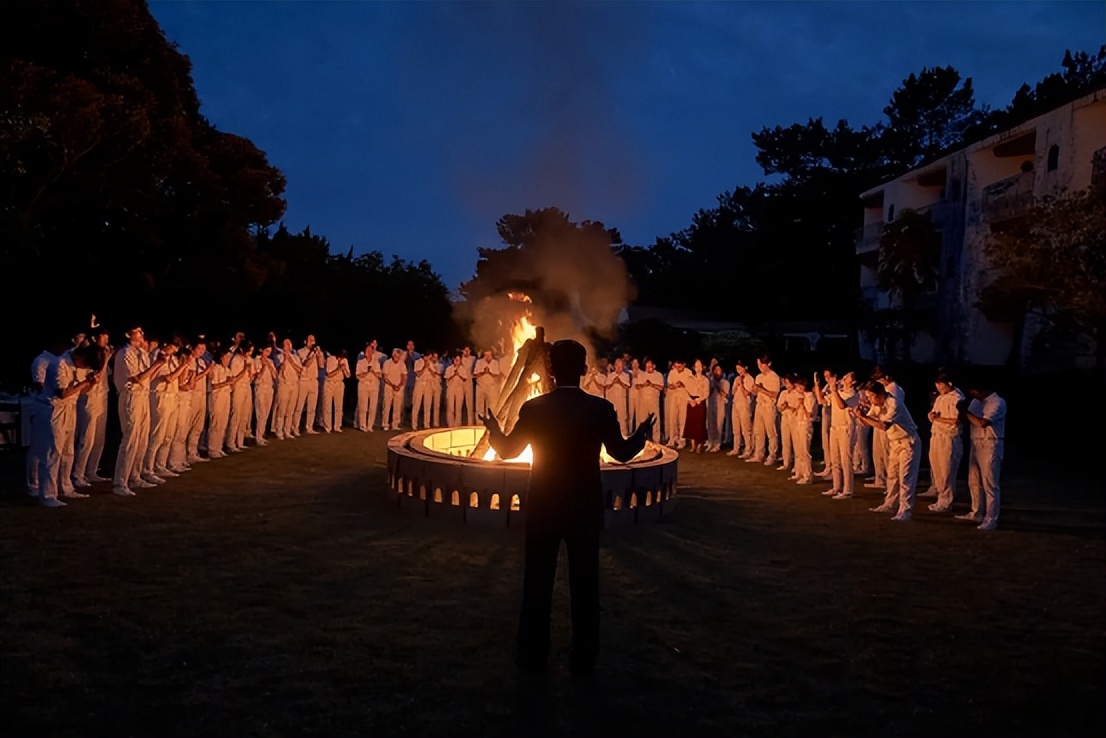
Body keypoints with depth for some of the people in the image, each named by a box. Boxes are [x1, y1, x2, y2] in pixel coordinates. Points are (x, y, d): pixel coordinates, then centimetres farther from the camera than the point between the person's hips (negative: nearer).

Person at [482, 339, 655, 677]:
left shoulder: (533, 408, -10)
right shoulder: (601, 409, -10)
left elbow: (507, 449, 2)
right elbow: (622, 453, 2)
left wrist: (493, 430, 23)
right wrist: (642, 433, 22)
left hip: (542, 509, 0)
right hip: (585, 510, 0)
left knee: (537, 583, 12)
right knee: (584, 585, 10)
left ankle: (533, 655, 20)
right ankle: (583, 659, 17)